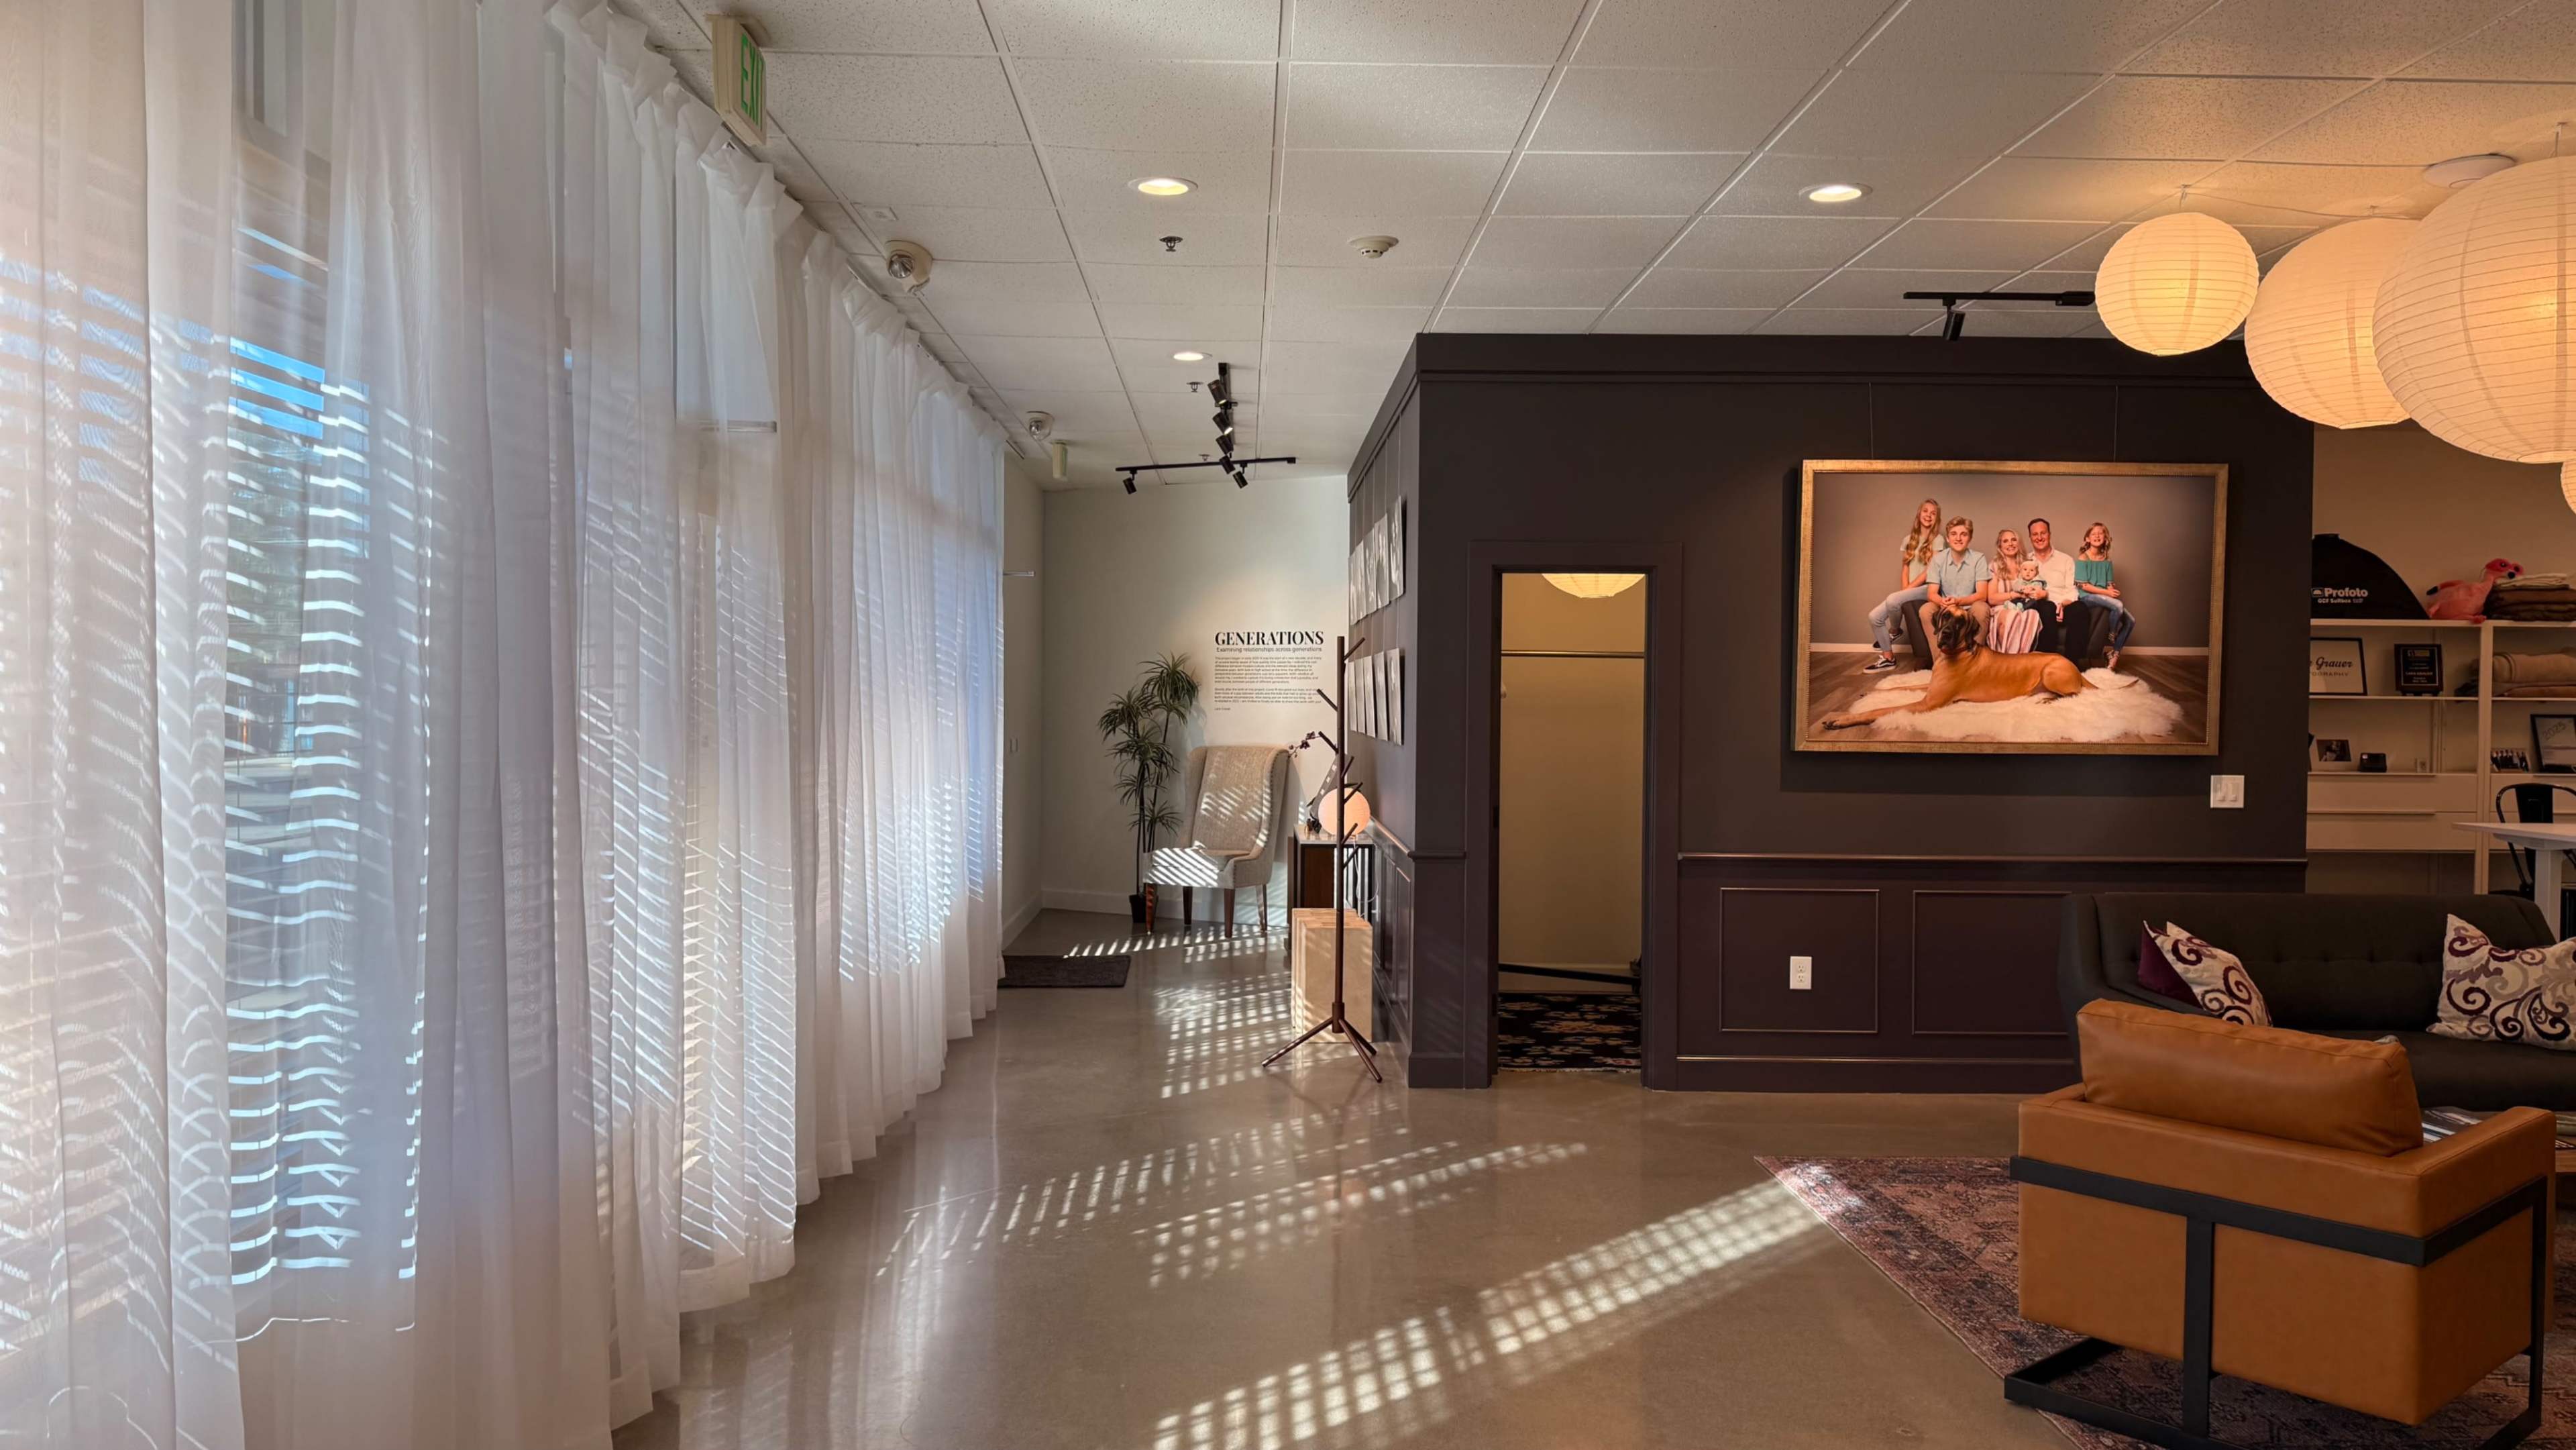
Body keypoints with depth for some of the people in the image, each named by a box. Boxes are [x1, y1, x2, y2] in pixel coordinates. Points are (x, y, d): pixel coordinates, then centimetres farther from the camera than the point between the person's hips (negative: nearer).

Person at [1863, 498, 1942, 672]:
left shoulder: (1937, 540, -2)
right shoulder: (1909, 539, 15)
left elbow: (1931, 571, -10)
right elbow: (1905, 569, 11)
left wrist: (1908, 589, -16)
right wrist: (1904, 590, -7)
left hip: (1926, 589, -6)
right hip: (1910, 591, 6)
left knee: (1893, 599, -34)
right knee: (1874, 617, -11)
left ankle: (1894, 631, -4)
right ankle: (1888, 658, 1)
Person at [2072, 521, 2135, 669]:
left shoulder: (2107, 561, 13)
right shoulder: (2083, 558, -4)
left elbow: (2110, 584, 12)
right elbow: (2083, 585, -9)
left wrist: (2113, 591, -11)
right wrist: (2106, 592, -14)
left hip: (2104, 596, 6)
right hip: (2087, 596, -6)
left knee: (2130, 621, -10)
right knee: (2118, 606, -31)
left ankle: (2114, 653, 2)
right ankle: (2109, 645, -14)